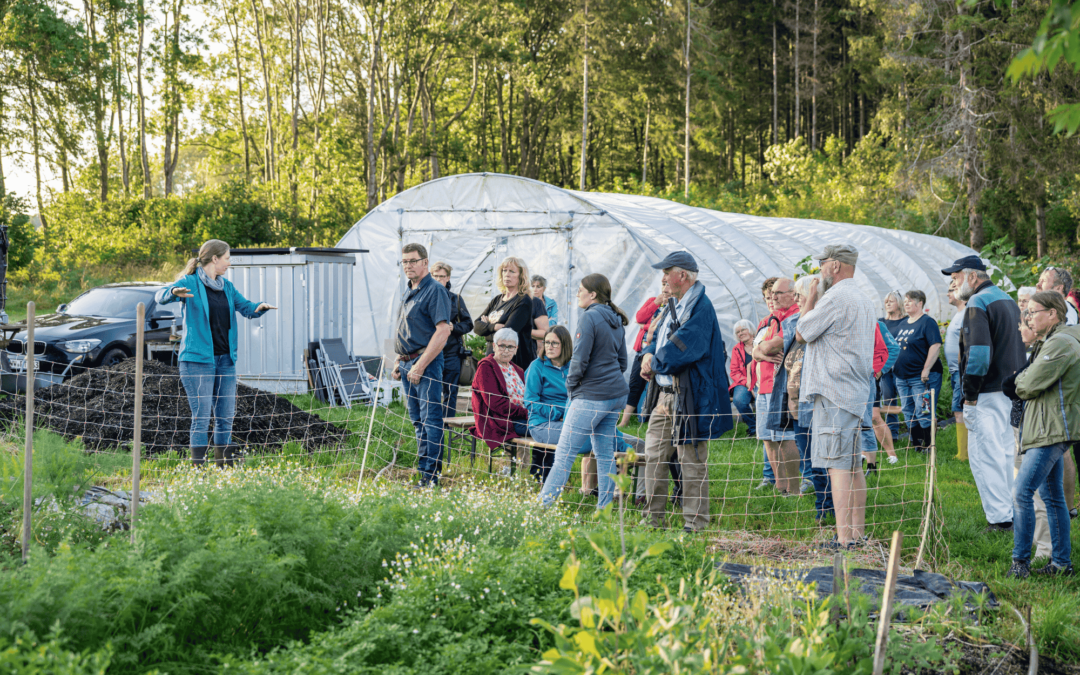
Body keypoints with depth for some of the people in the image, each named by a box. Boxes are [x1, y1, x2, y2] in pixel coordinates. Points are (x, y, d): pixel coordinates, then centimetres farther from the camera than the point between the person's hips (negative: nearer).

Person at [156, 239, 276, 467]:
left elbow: (246, 308, 16)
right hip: (198, 360, -7)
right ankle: (198, 467, -4)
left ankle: (225, 466, 17)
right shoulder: (191, 283, -6)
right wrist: (174, 292, -42)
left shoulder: (226, 287, 15)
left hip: (226, 360, 7)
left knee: (226, 417, 8)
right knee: (201, 417, -7)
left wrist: (260, 307, -8)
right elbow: (161, 297, -19)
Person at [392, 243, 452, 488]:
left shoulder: (435, 290, -11)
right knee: (418, 421, 11)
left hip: (426, 363, -9)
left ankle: (432, 475, -10)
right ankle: (424, 472, 16)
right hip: (407, 363, 9)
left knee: (431, 419, -9)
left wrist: (420, 365, -21)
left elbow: (443, 330, -20)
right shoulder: (408, 292, 17)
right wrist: (398, 362, 17)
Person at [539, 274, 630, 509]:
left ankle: (543, 505, -6)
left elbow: (580, 359, -16)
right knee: (605, 452, 12)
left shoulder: (590, 317, -12)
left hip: (591, 396, -9)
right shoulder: (616, 321, 13)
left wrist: (571, 385, -2)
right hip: (616, 394, 9)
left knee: (564, 454, -6)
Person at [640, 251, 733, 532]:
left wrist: (654, 364, -6)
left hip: (689, 398, -9)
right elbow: (659, 339, 22)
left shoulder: (701, 307, -14)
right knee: (654, 455, 10)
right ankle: (653, 518, 19)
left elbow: (681, 349, -21)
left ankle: (695, 522, 5)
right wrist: (649, 355, 0)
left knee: (692, 461, -2)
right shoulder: (675, 306, 17)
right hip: (665, 396, 9)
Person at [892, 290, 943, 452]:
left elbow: (936, 345, -18)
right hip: (902, 378, 9)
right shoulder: (903, 324, 16)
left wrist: (926, 369, -22)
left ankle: (929, 446, -2)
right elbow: (896, 346, 25)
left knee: (922, 412, -9)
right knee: (908, 413, 10)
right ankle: (916, 445, 18)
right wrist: (894, 367, 17)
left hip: (921, 377, -9)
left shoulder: (927, 322, -10)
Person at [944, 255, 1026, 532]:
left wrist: (969, 395, -18)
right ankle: (1016, 515, 20)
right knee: (1006, 453, 16)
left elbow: (978, 352, -22)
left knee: (983, 455, -6)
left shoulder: (977, 303, -13)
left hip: (989, 393, -10)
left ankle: (1000, 519, -8)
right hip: (1013, 391, 10)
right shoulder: (1009, 301, 17)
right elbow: (1020, 346, 22)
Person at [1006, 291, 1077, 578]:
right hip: (1048, 430, 11)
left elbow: (1029, 386, -17)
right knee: (1053, 497, 13)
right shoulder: (1050, 342, 18)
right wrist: (1025, 380, 2)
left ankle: (1020, 561, -10)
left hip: (1051, 431, -11)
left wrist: (1020, 379, 2)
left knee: (1021, 493, -13)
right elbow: (1024, 385, 22)